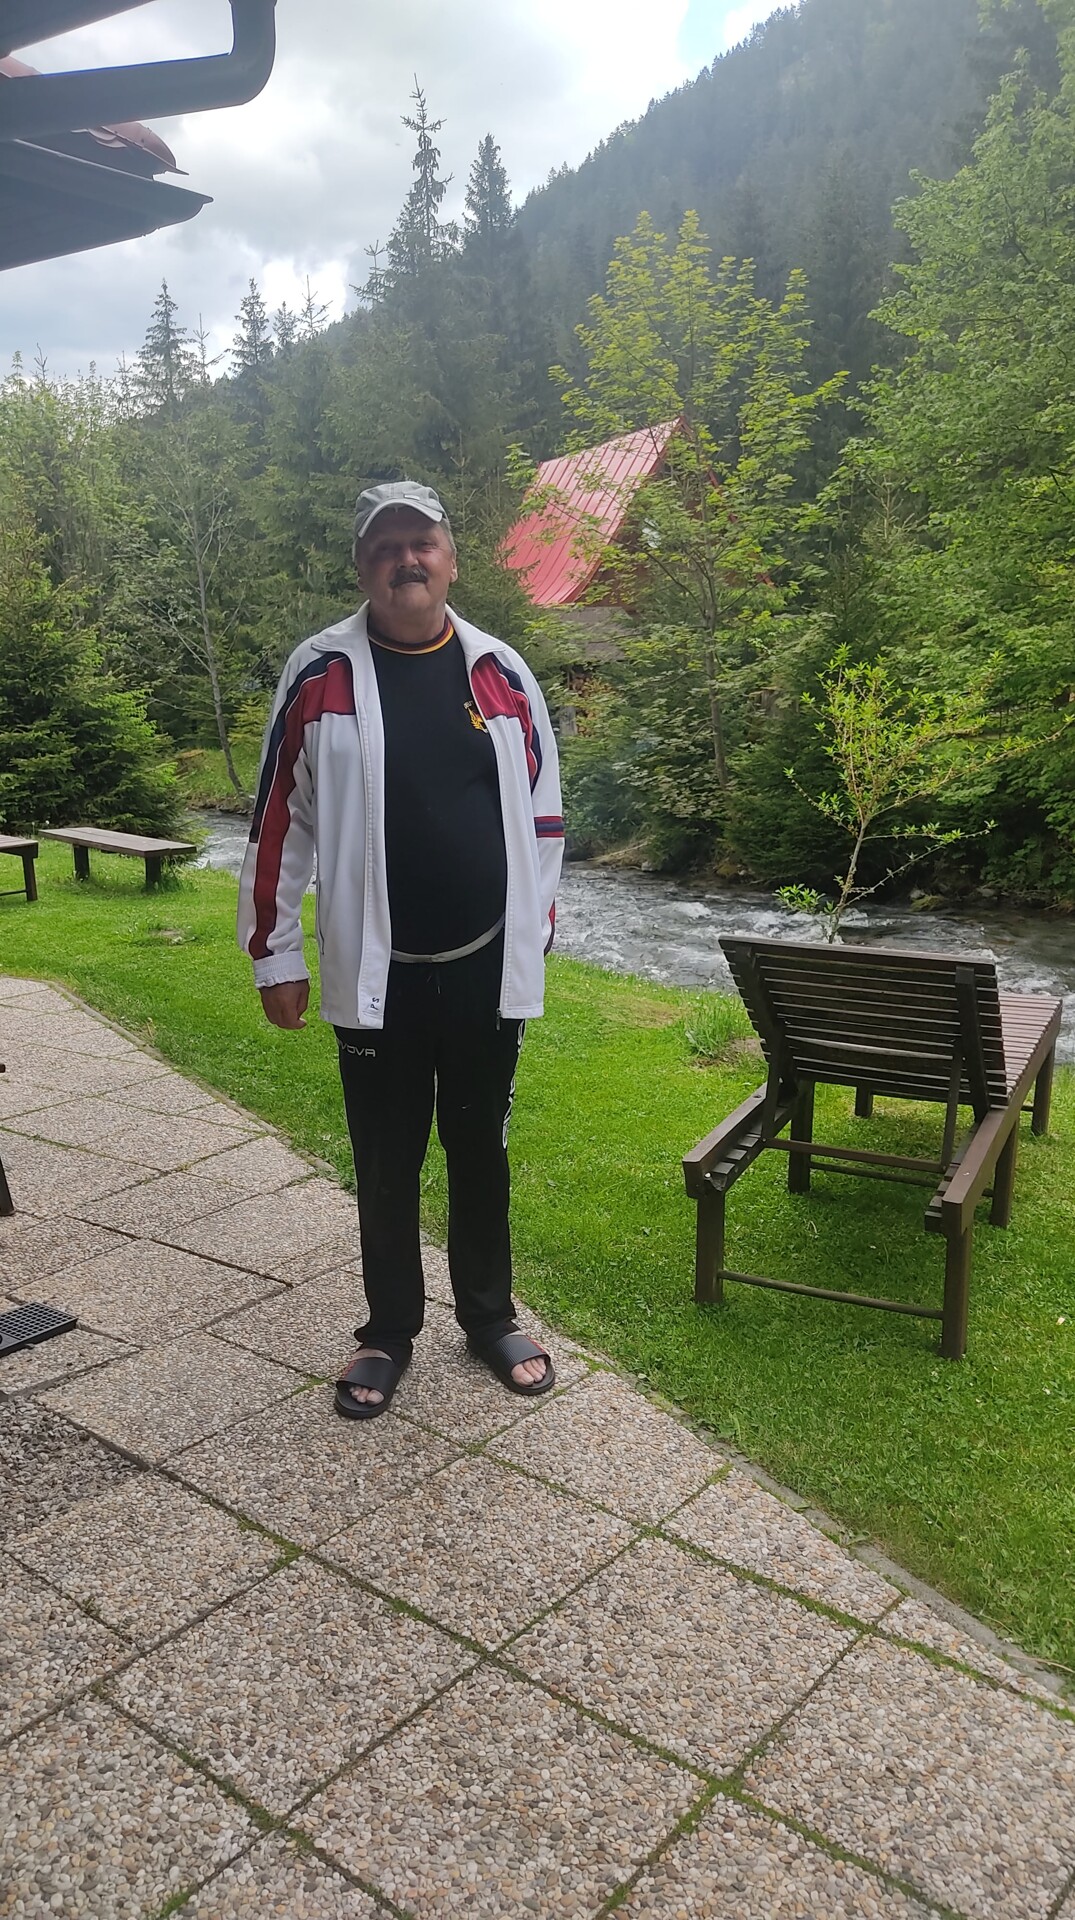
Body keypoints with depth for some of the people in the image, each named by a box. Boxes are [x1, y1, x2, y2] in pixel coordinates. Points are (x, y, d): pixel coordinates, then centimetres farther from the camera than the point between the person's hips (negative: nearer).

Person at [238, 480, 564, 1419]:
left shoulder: (501, 670, 2)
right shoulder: (321, 673, -5)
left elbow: (541, 810, 10)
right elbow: (281, 823, -3)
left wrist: (538, 925, 11)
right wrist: (275, 954, -3)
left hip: (488, 966, 2)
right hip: (376, 973, -1)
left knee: (481, 1150, 15)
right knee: (387, 1164, 11)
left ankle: (491, 1318, 33)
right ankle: (389, 1332, 30)